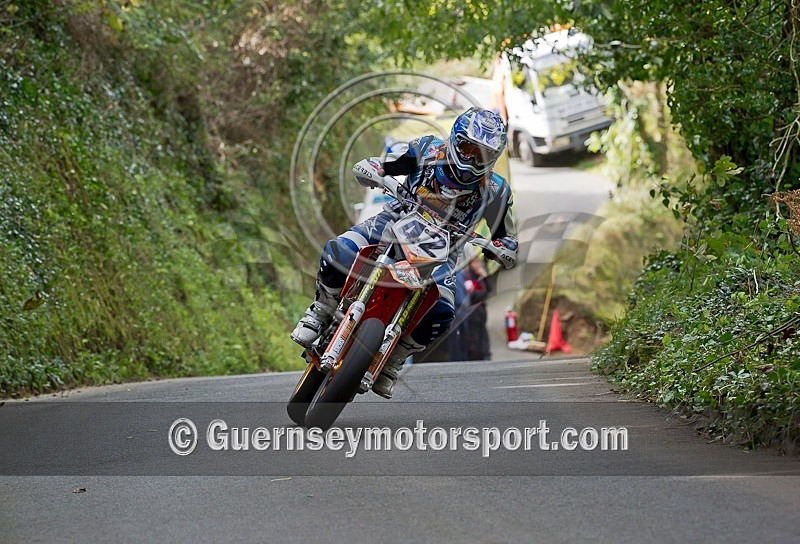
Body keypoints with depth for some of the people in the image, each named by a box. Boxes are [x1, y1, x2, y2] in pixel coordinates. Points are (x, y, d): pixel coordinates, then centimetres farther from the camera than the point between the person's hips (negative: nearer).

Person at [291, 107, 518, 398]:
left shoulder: (495, 191, -3)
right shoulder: (428, 150, -4)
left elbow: (508, 240, 7)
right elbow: (364, 168, 0)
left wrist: (500, 249, -18)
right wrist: (377, 173, -26)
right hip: (398, 222, 0)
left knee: (441, 312, -28)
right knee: (338, 251, -29)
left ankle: (394, 359, -4)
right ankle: (320, 311, -2)